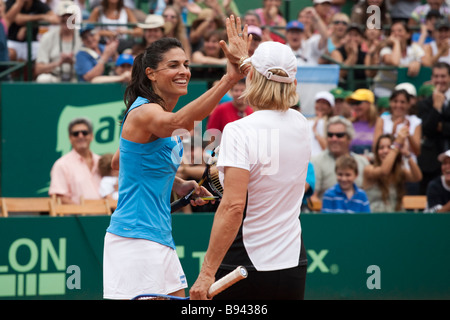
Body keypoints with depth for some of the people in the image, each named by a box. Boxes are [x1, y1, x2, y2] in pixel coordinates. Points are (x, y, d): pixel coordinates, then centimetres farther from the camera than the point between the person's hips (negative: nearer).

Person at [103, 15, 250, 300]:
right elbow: (177, 122, -40)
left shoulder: (157, 113, 14)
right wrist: (230, 78, -51)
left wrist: (178, 185, 15)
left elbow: (119, 162, 26)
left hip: (161, 240, 10)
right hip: (135, 241, -10)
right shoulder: (144, 112, -15)